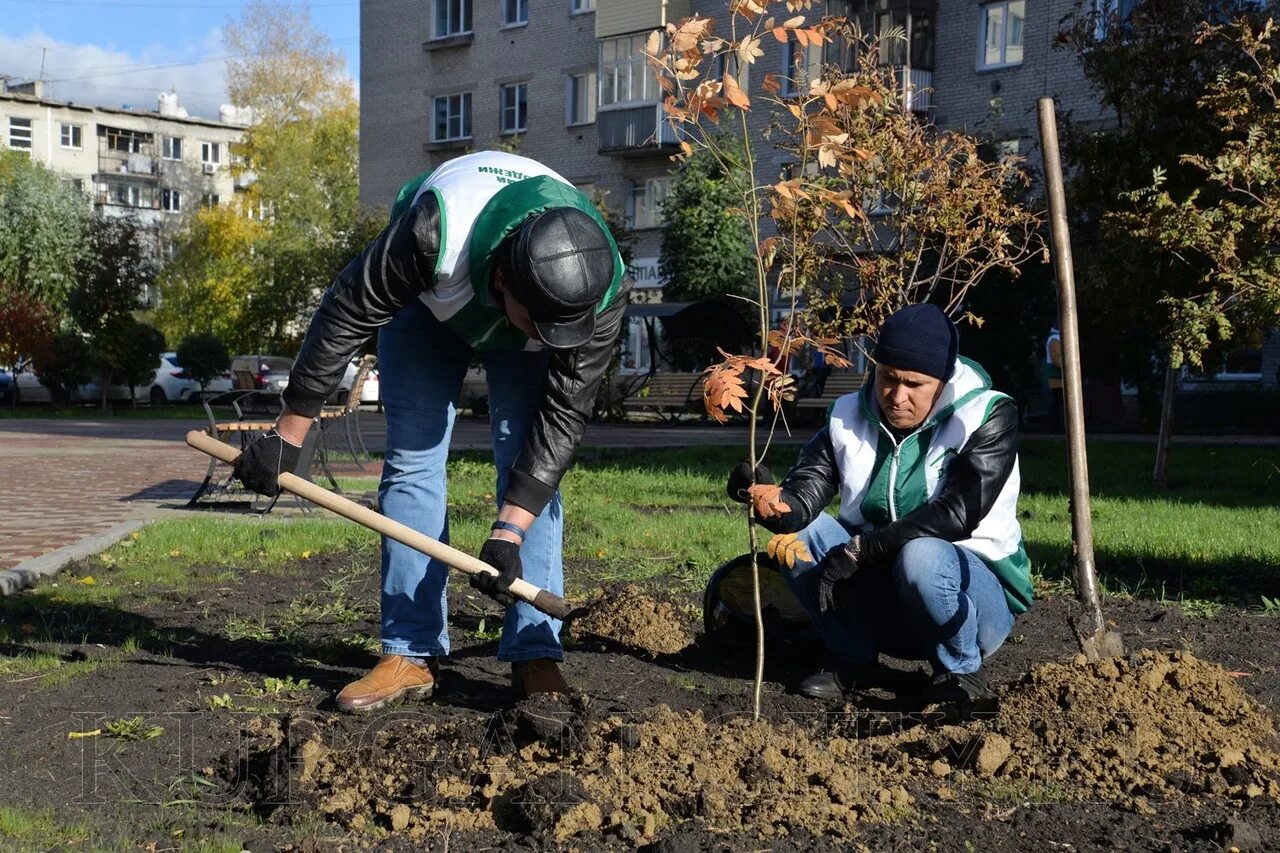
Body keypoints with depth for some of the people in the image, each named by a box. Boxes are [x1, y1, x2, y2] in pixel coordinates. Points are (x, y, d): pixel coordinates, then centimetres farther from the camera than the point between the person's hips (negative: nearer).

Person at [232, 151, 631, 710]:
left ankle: (536, 655, -9)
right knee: (411, 460, -8)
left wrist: (510, 532, -34)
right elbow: (346, 314, -30)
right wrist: (287, 436, -24)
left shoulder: (604, 290, -38)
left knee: (530, 465, -13)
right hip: (428, 298, 0)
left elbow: (563, 416, -29)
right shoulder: (435, 232, -45)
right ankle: (411, 655, -4)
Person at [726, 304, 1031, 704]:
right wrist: (774, 502, -40)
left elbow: (958, 511, -25)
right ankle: (851, 659, -1)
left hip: (979, 590, -4)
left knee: (922, 556, -36)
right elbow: (803, 495, -15)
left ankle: (962, 672, -10)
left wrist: (860, 549, -29)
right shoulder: (849, 417, 0)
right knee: (799, 532, -16)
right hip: (883, 605, 4)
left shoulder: (989, 416, -12)